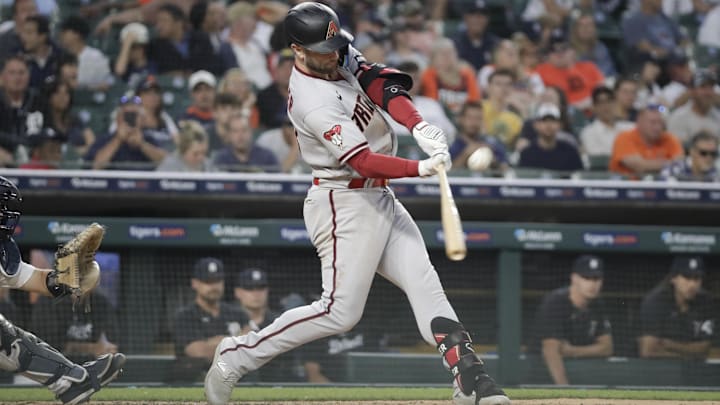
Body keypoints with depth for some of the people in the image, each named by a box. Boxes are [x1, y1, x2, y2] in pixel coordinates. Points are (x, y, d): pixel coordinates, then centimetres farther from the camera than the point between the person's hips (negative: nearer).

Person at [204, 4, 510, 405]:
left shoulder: (342, 53, 2)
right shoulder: (313, 102, -24)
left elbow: (380, 82, -8)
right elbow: (362, 160, -29)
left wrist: (419, 124, -25)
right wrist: (420, 168, -39)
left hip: (379, 198, 9)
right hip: (344, 204, -9)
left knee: (424, 282, -2)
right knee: (340, 310, -9)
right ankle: (237, 355, 1)